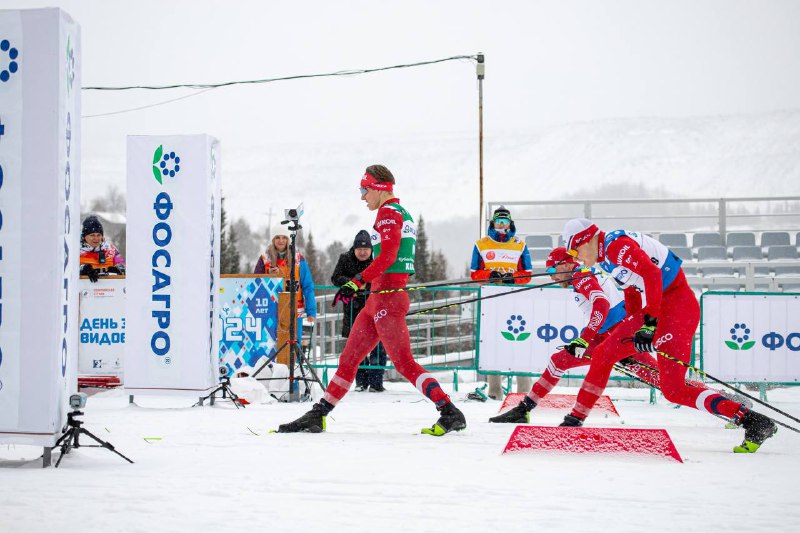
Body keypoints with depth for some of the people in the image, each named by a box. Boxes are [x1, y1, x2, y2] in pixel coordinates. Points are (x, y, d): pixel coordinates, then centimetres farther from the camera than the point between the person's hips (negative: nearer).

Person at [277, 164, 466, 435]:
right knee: (349, 359, 10)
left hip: (387, 299, -10)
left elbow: (387, 256, -21)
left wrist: (357, 282, -23)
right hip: (377, 300, 10)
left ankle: (450, 414, -11)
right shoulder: (403, 214, 19)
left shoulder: (389, 212, -9)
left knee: (404, 363, -10)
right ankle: (317, 416, 14)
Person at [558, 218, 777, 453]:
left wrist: (650, 323, -31)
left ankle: (755, 422, -21)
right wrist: (632, 330, 24)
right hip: (654, 309, 11)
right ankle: (576, 418, 24)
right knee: (603, 354, 13)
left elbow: (652, 274, -28)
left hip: (678, 306, -11)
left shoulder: (616, 245, -16)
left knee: (673, 389, -17)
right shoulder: (606, 258, 15)